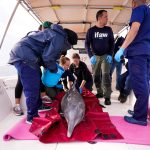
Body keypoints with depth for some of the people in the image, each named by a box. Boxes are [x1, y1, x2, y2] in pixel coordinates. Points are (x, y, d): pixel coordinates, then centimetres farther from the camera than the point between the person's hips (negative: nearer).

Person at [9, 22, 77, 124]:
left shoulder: (56, 34, 20)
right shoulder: (59, 38, -12)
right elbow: (47, 57, -17)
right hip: (25, 57, -11)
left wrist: (54, 66, 15)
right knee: (33, 88, -5)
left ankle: (38, 106, 36)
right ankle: (32, 117, 8)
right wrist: (55, 69, -2)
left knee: (36, 85, 20)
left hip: (22, 54, 11)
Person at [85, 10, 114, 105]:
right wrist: (91, 56, -13)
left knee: (106, 75, -13)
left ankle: (107, 96, -11)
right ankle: (100, 92, 21)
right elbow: (87, 44, -1)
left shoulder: (108, 30, 4)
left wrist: (110, 55, -7)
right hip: (95, 56, 1)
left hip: (106, 56, 0)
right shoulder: (91, 30, 0)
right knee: (96, 76, 5)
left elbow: (112, 43, 7)